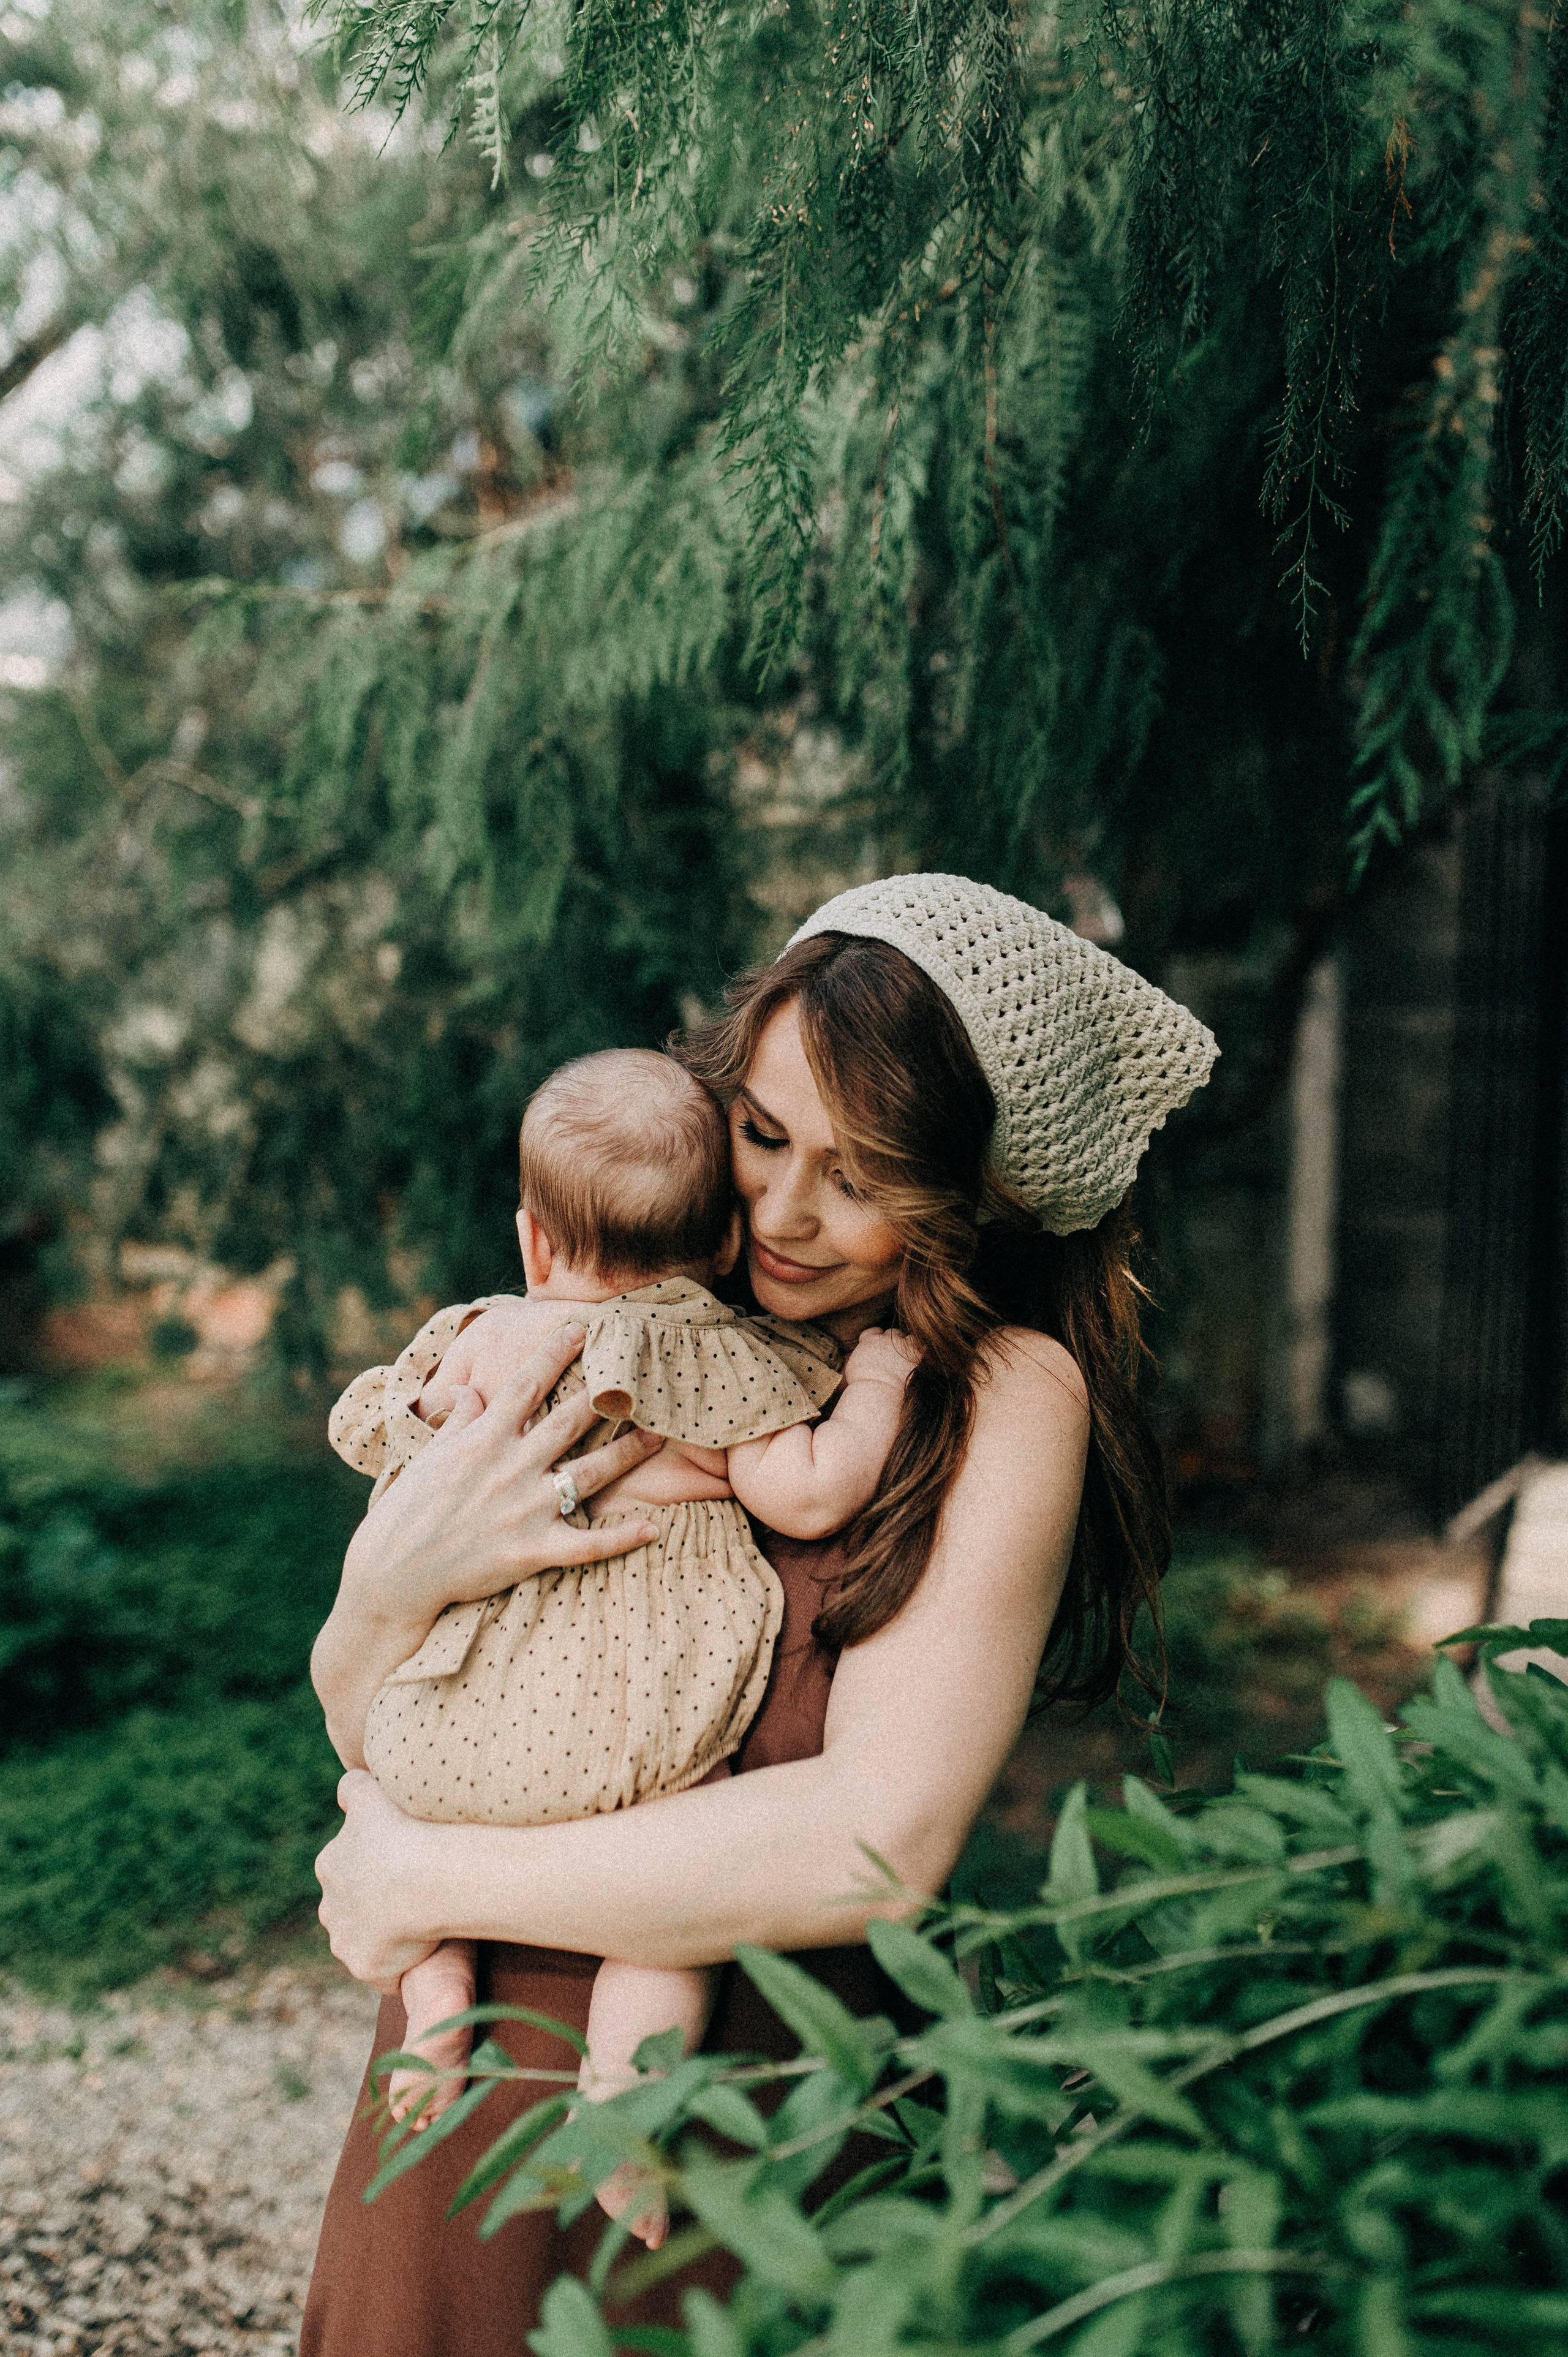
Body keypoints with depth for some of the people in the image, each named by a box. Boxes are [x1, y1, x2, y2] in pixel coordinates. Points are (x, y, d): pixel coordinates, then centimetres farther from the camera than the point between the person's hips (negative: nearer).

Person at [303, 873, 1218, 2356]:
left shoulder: (1007, 1396, -13)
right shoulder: (627, 1334, -1)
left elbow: (878, 1844, -23)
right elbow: (363, 1728, 3)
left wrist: (426, 1875, -14)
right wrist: (392, 1580, -20)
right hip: (470, 2086, 4)